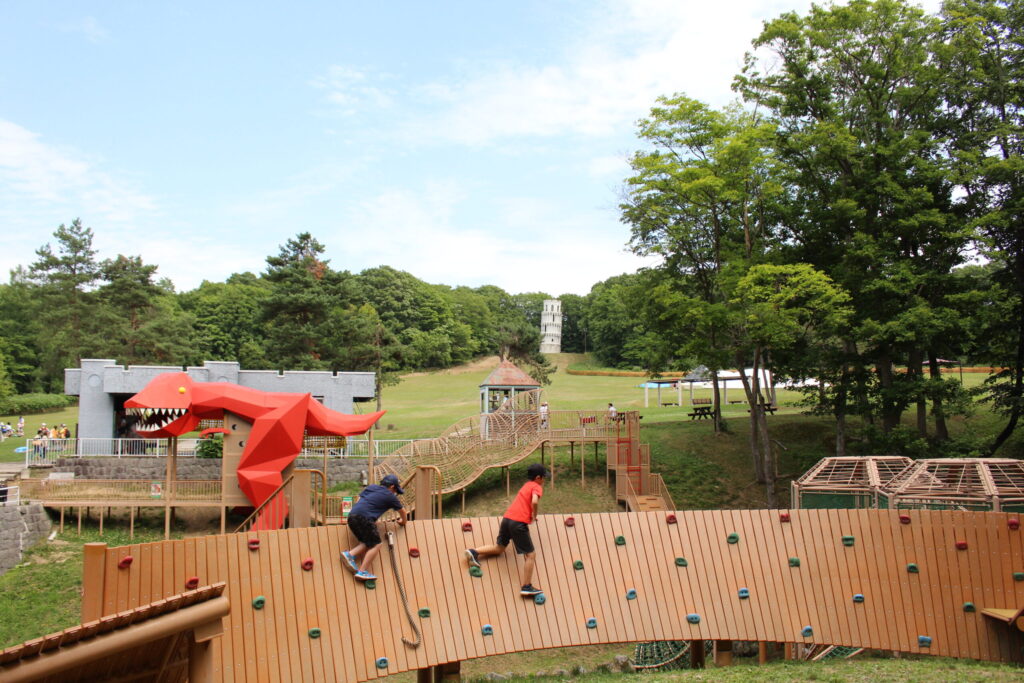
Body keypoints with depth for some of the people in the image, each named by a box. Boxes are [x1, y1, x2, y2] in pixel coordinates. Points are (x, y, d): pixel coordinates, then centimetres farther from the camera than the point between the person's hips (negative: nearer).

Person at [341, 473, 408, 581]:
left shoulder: (371, 487, 24)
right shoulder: (390, 496, 10)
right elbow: (403, 511, 22)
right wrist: (403, 521, 42)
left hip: (352, 516, 7)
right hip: (364, 518, -7)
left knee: (369, 543, 14)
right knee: (376, 545, -3)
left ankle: (350, 554, -2)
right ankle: (362, 571, -11)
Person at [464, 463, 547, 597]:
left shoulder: (526, 485, 23)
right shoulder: (537, 487, -3)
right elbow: (534, 501, -21)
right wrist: (534, 516, -6)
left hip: (507, 518, 8)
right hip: (519, 523, -8)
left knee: (499, 548, 25)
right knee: (531, 555, -1)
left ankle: (474, 552, 11)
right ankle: (527, 587, -4)